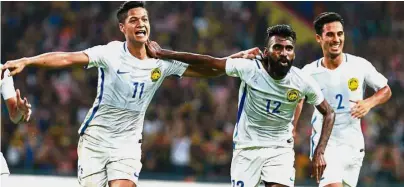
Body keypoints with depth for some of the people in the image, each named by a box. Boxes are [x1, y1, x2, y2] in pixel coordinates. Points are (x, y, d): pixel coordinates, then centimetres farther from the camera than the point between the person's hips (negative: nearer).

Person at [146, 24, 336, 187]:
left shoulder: (303, 82, -14)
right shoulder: (249, 69, -18)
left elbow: (328, 113, 1)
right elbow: (207, 61, -10)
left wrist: (319, 152, -9)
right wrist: (162, 53, -5)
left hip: (280, 149, 0)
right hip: (247, 147, 0)